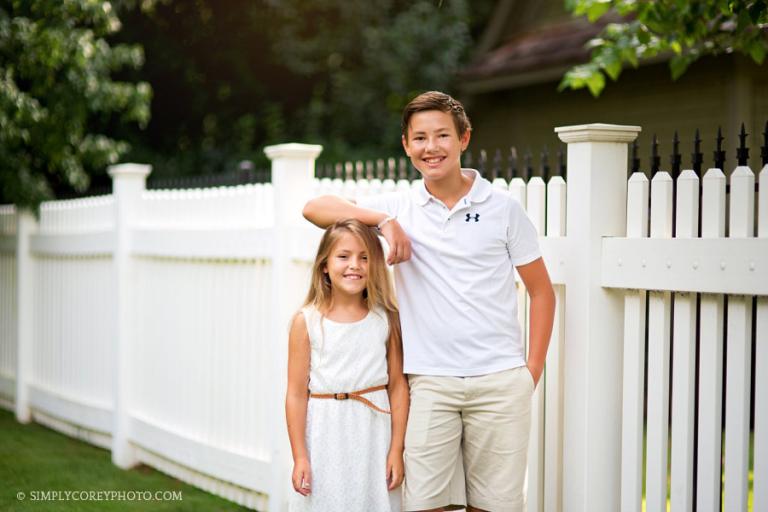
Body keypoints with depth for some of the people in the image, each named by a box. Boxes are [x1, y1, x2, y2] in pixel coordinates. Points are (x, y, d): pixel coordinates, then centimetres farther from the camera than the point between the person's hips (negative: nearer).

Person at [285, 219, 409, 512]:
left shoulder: (386, 319, 1)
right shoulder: (307, 322, -3)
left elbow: (398, 385, 2)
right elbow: (297, 393, -2)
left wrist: (396, 450, 0)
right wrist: (299, 457, -4)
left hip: (373, 430, 1)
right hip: (325, 436, -1)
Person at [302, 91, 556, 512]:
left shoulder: (502, 208, 2)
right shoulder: (399, 207, 5)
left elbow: (541, 291, 8)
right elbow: (314, 208, 0)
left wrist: (533, 369, 1)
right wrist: (384, 220, -12)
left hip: (499, 381, 0)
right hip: (430, 382, 1)